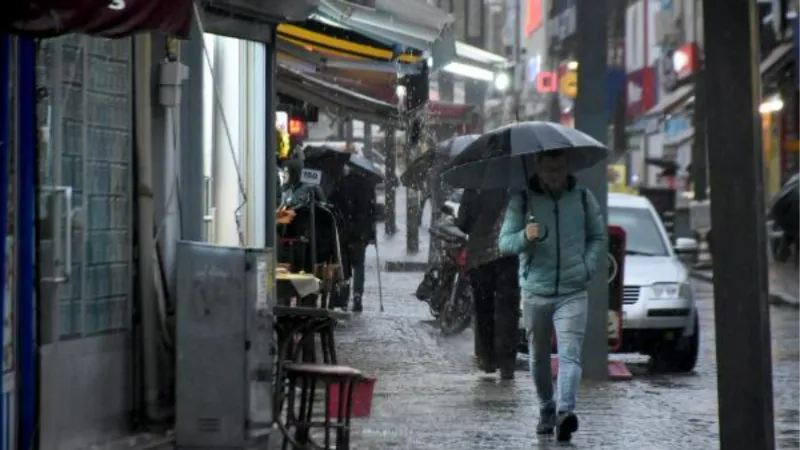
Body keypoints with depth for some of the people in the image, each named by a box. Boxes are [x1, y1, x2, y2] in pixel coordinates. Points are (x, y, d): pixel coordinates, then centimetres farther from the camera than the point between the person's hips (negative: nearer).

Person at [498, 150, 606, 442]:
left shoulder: (583, 197, 6)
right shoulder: (522, 200, 1)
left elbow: (599, 238, 15)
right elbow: (504, 241, -2)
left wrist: (586, 267, -1)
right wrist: (525, 236, -24)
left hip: (572, 293, -1)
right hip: (535, 293, 1)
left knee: (570, 354, -15)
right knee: (539, 357, 10)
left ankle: (565, 412, -26)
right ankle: (546, 410, 25)